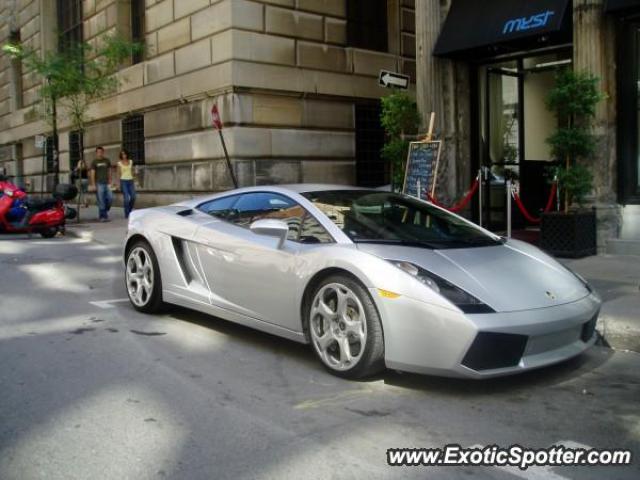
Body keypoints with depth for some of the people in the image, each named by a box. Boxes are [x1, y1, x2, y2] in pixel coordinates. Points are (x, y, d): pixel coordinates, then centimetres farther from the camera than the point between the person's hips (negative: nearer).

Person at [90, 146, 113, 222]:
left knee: (110, 198, -4)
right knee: (101, 201, -5)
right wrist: (93, 184, -8)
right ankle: (102, 216, 1)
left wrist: (110, 182, 10)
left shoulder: (107, 161, 11)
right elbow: (92, 173, -2)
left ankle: (105, 211, 19)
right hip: (99, 184, -4)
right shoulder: (94, 162, 0)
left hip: (106, 183, 4)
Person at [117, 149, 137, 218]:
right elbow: (119, 173, 2)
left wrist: (134, 180, 11)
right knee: (126, 198, -10)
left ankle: (129, 211, 20)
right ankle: (126, 214, -1)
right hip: (123, 181, -4)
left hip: (130, 181, 4)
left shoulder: (130, 161, 9)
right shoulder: (119, 163, -1)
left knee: (133, 197, -2)